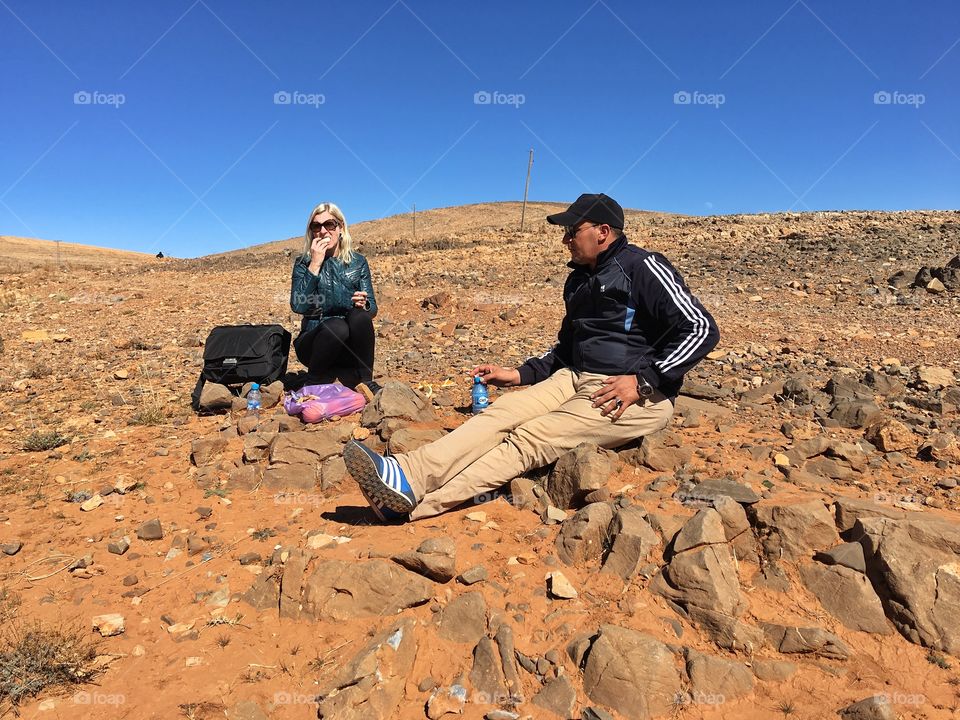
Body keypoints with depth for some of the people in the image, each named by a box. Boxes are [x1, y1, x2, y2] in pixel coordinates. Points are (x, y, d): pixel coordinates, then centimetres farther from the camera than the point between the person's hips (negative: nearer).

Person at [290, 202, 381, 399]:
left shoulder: (358, 261, 5)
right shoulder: (303, 263, 0)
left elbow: (372, 307, 1)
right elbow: (298, 306, -15)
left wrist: (363, 305, -23)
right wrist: (315, 264, -19)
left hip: (349, 346, 2)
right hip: (314, 342, -1)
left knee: (359, 315, -29)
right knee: (336, 326, -33)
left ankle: (364, 381, -15)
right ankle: (314, 384, -9)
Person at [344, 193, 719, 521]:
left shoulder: (643, 267, -8)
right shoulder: (578, 279, 17)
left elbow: (701, 329, -13)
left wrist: (643, 381, -19)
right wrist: (520, 374, 14)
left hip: (638, 395, -8)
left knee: (530, 438, -26)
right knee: (502, 412, -17)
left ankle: (417, 503, -35)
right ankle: (409, 475, -32)